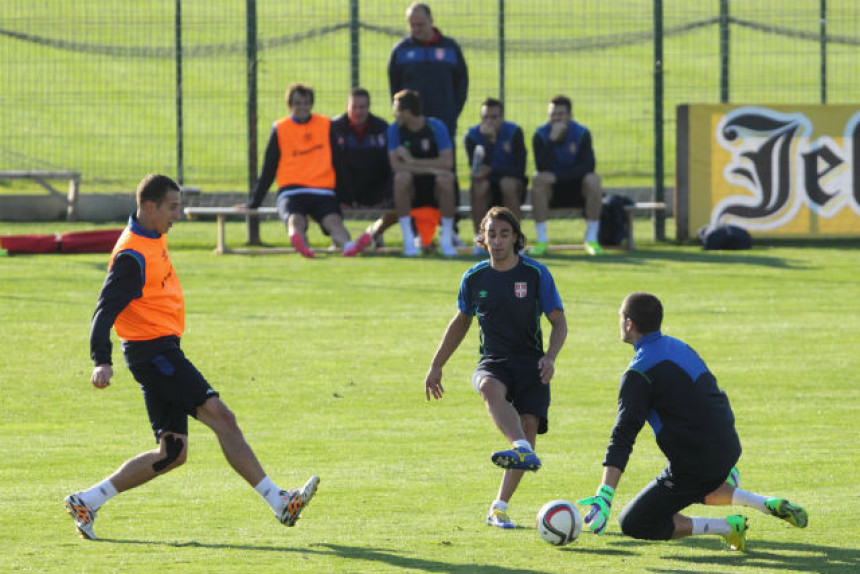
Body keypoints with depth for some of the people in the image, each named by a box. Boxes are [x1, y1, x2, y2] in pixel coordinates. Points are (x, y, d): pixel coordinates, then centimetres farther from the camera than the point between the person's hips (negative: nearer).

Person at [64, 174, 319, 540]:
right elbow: (106, 309, -23)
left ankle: (87, 501, 10)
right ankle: (278, 502, -14)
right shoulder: (132, 255, -17)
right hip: (152, 351, -10)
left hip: (163, 353, 10)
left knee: (172, 453, 7)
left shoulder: (154, 237, 13)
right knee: (221, 417, -14)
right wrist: (102, 360, -34)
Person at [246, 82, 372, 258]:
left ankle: (347, 245, -60)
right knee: (295, 219, -35)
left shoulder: (326, 125, 14)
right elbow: (268, 169, 16)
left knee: (334, 220, -31)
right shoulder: (280, 129, 12)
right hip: (291, 191, -1)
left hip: (323, 191, 1)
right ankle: (300, 244, -66)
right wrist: (254, 202, 15)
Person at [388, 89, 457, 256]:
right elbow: (395, 165, -17)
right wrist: (430, 169, -25)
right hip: (411, 190, 1)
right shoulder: (395, 130, -4)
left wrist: (413, 161, -18)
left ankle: (446, 238, -21)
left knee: (446, 179, -34)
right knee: (402, 177, -33)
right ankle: (408, 239, -27)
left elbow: (447, 162, -20)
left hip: (435, 189, -1)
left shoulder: (436, 127, -8)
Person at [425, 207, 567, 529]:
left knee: (528, 425, -21)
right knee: (490, 388, -36)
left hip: (530, 364, -1)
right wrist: (436, 367, 24)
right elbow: (460, 323, 22)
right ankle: (524, 452, -61)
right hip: (493, 363, 1)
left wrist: (550, 357, -17)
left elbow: (559, 323, 2)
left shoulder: (536, 274, 0)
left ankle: (499, 508, -10)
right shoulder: (474, 278, 8)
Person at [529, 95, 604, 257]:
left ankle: (592, 240, -23)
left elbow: (588, 166, -19)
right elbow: (542, 168, -23)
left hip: (577, 189, 0)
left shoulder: (582, 133, -8)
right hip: (552, 189, 0)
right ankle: (541, 241, -28)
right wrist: (552, 140, -33)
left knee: (593, 179, -30)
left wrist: (557, 175, -28)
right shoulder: (541, 135, -9)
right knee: (538, 180, -31)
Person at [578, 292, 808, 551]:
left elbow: (623, 435, -24)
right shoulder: (680, 347, 10)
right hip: (728, 449, 8)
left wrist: (604, 496, -30)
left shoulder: (639, 373, -15)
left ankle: (724, 527, -6)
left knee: (633, 524, 3)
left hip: (695, 466, -8)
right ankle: (770, 504, 17)